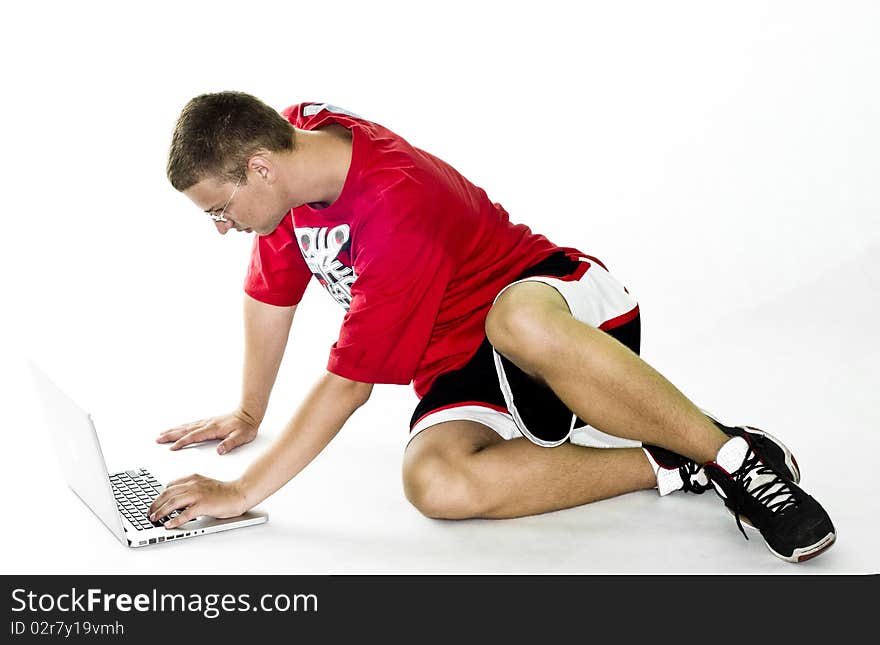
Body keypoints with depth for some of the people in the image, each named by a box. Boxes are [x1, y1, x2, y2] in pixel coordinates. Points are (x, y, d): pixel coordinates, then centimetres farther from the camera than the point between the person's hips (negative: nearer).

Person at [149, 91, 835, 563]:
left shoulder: (396, 208, -28)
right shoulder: (292, 136, -3)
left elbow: (349, 382, -26)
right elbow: (272, 293, 11)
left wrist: (242, 493, -21)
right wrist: (248, 415, 17)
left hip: (550, 294, -7)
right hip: (456, 367, 7)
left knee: (520, 325, -46)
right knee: (434, 483, -27)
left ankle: (736, 455, -27)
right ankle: (666, 468, -16)